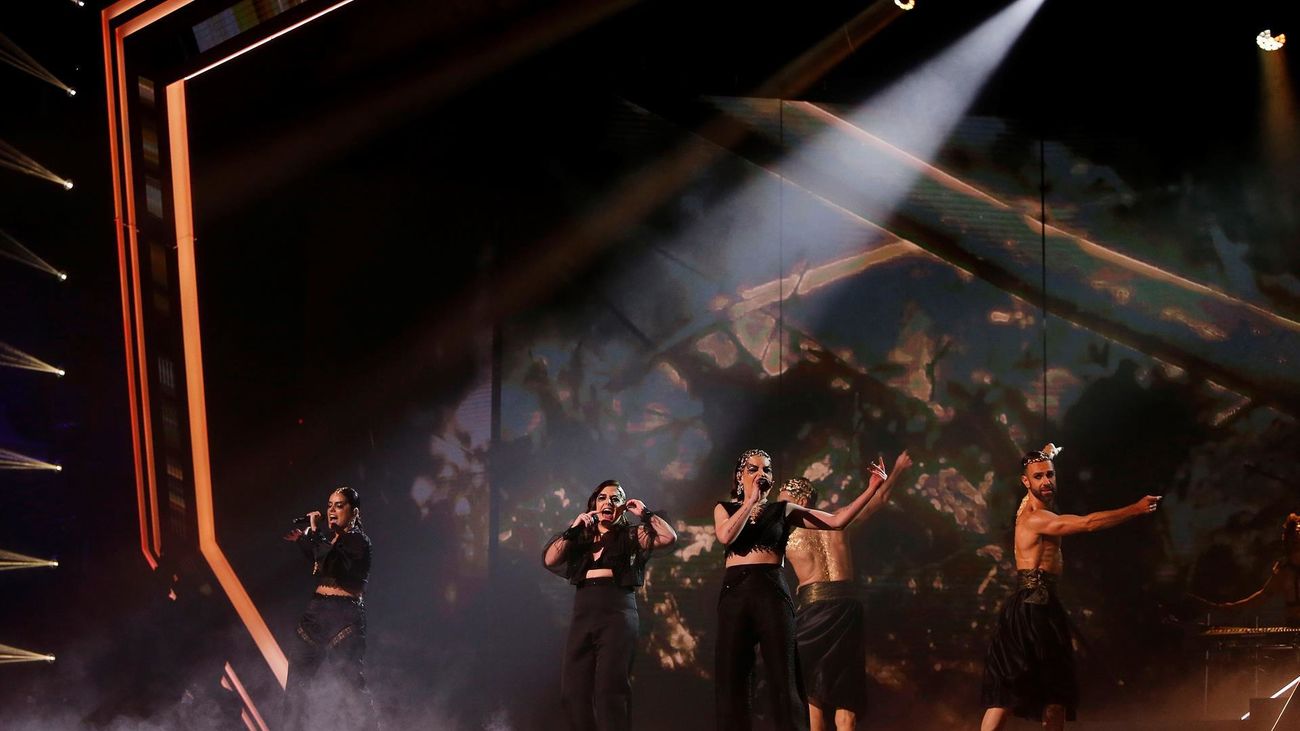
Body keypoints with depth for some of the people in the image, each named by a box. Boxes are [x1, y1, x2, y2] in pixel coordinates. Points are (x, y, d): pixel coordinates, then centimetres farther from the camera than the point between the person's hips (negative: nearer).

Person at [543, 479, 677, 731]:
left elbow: (669, 538, -2)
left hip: (617, 614, -4)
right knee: (573, 688, -3)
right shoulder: (580, 538, 19)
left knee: (610, 688, -12)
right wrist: (572, 530, 0)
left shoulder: (630, 536, 11)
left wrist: (645, 513, 1)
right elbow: (550, 560, 6)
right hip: (583, 615, 4)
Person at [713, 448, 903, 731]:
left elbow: (836, 521, 4)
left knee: (783, 678, -7)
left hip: (772, 592, -1)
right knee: (731, 678, -2)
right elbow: (726, 536, -9)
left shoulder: (782, 510, 12)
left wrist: (871, 489, -4)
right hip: (734, 593, 1)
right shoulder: (725, 508, 13)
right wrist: (751, 499, -6)